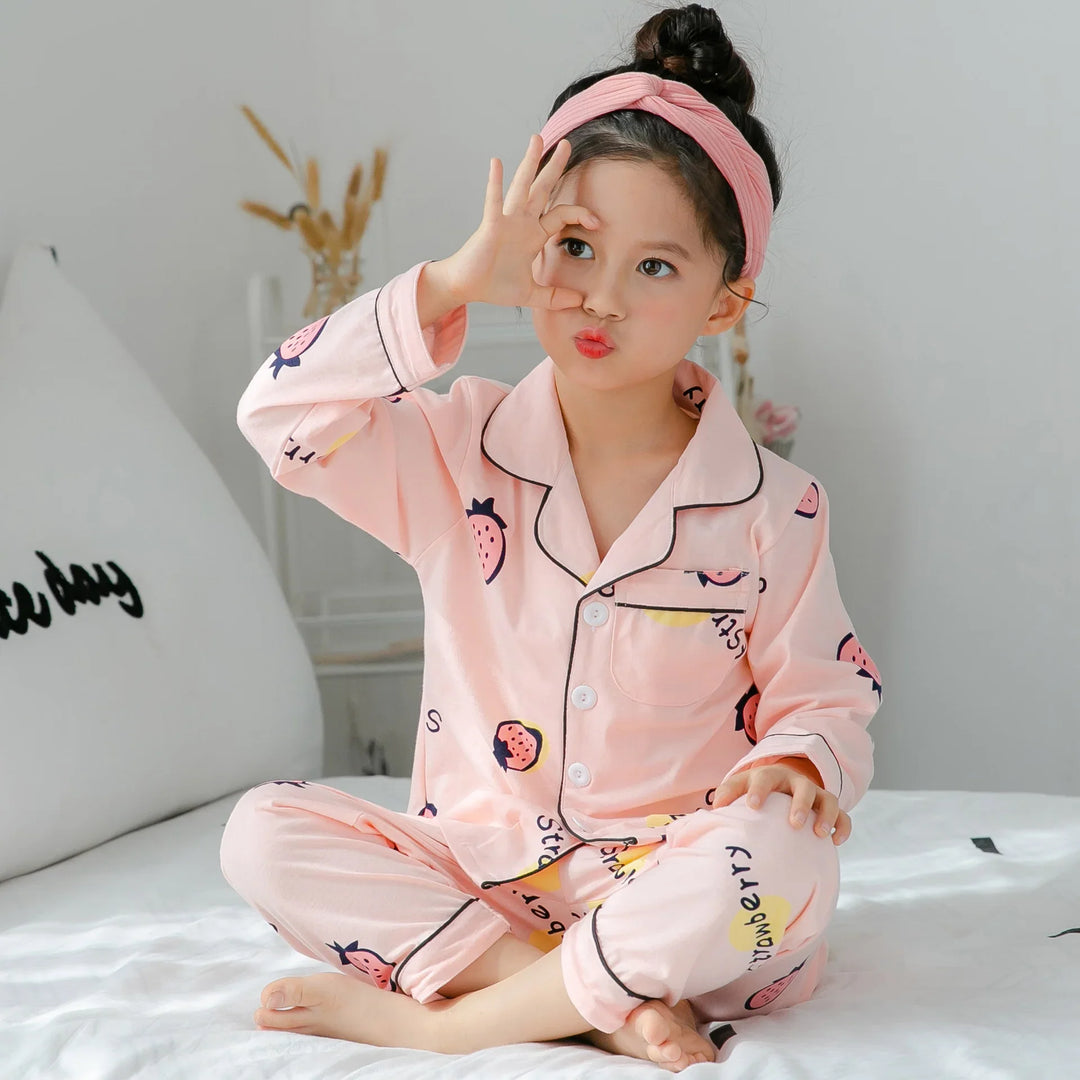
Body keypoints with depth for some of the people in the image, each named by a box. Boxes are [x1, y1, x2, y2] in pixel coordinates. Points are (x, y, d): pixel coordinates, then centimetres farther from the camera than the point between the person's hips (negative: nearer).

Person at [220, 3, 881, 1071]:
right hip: (473, 879, 2)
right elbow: (281, 417, -15)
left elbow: (826, 703, 4)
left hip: (667, 892, -2)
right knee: (264, 832, -18)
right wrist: (455, 283, -21)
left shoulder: (772, 510, -3)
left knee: (781, 857, -35)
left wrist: (797, 764, -22)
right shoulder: (457, 455, 0)